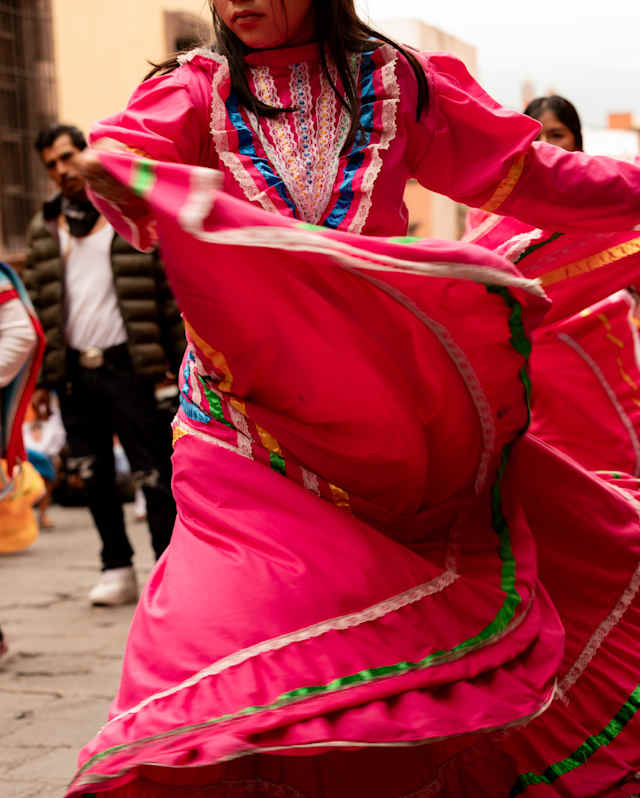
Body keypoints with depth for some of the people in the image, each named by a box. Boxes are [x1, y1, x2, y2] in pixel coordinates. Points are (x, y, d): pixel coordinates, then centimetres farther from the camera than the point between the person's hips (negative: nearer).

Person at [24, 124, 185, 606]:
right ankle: (117, 570, 18)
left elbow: (167, 286, 2)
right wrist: (40, 373, 4)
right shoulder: (44, 230, 12)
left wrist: (180, 358, -4)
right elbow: (36, 302, 12)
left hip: (125, 364, -3)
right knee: (94, 476, 8)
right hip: (72, 371, 4)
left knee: (153, 472, -6)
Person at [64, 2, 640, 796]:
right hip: (248, 417, -2)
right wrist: (120, 177, -36)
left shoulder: (395, 83, 10)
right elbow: (117, 156, -12)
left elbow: (527, 173, 17)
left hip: (387, 398, 2)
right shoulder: (198, 88, 7)